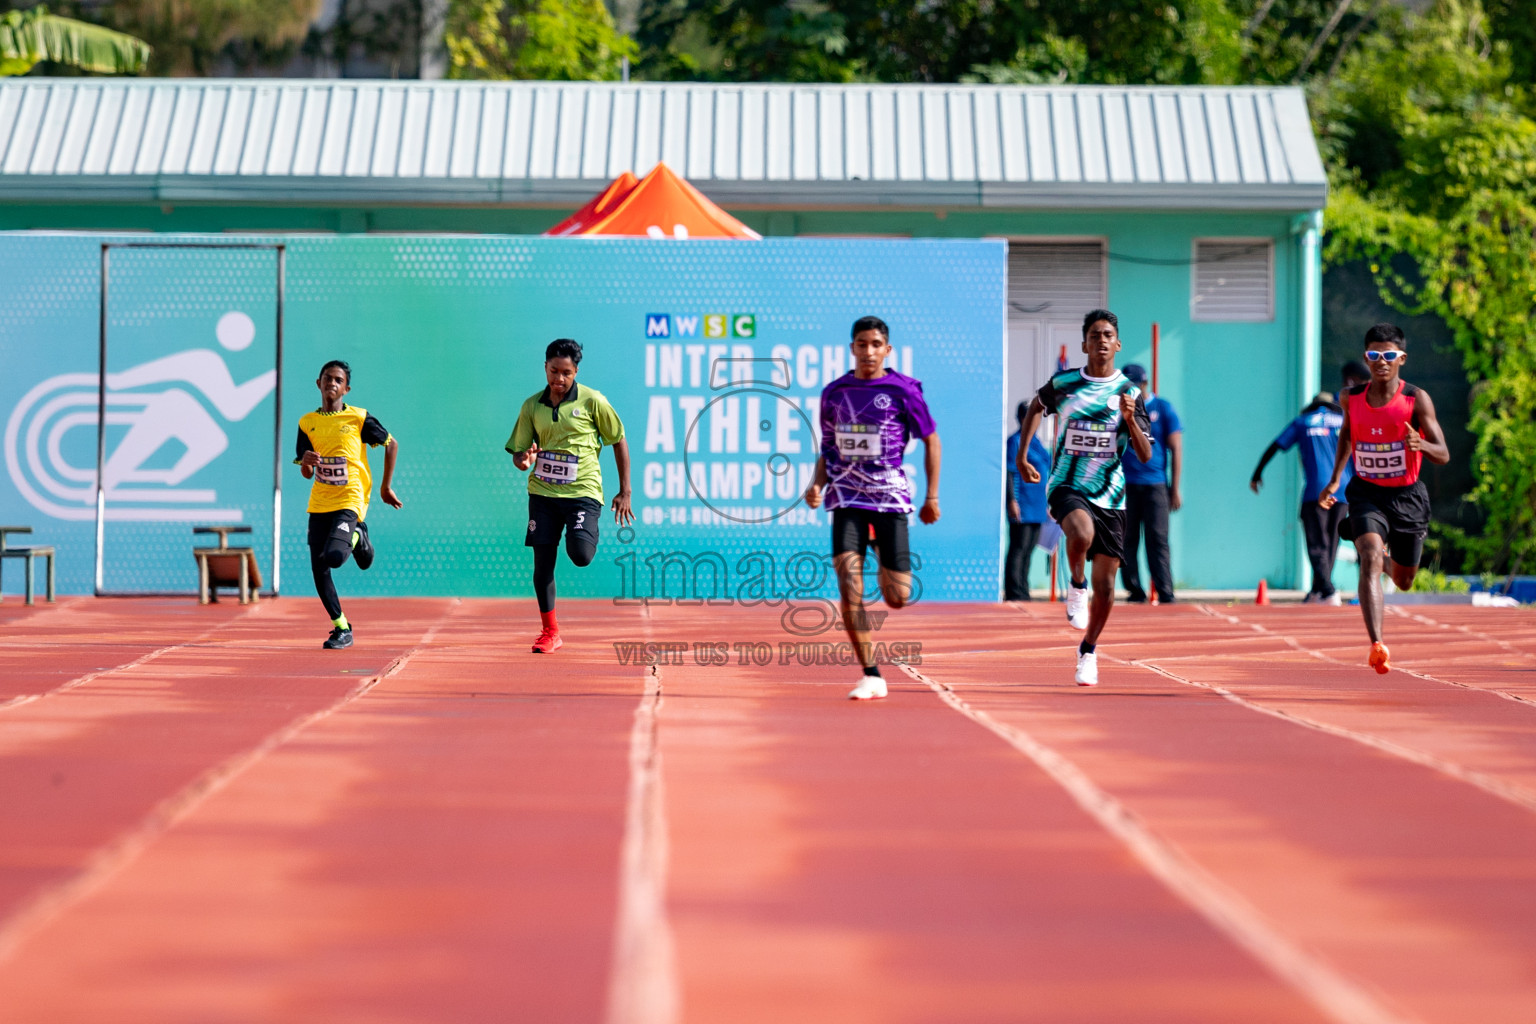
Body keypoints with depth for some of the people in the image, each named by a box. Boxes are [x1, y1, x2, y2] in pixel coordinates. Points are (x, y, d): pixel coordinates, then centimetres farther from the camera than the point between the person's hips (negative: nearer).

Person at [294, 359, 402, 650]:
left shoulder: (358, 418, -3)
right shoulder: (307, 423, 7)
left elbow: (392, 444, 9)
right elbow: (307, 474, 9)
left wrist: (386, 487, 9)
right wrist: (306, 461, -15)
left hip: (350, 499, -4)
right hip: (319, 503, 4)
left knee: (334, 557, -25)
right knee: (318, 568, -2)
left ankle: (357, 537, 11)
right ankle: (341, 629, 12)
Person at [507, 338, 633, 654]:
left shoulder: (592, 401, -3)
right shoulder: (531, 406, 6)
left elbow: (619, 441, 5)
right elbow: (518, 453, 11)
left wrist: (625, 491, 3)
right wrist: (524, 459, -15)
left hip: (583, 490, -3)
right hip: (542, 492, 3)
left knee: (580, 555, -21)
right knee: (542, 562, -1)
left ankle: (590, 533, 17)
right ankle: (550, 632, 12)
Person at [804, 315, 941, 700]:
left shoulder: (903, 390, -3)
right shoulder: (834, 393, 7)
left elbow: (931, 441, 6)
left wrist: (932, 496, 2)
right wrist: (817, 484, -2)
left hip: (890, 497, -2)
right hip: (847, 498, 2)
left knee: (897, 598, -4)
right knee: (849, 588, -14)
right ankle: (872, 677, -7)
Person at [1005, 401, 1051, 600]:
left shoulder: (1036, 442, 18)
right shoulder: (1015, 441, -7)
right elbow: (1010, 472, -12)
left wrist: (1045, 505, 23)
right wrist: (1012, 500, -19)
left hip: (1037, 507, 8)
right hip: (1021, 506, -8)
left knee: (1028, 551, 10)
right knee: (1018, 550, -9)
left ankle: (1023, 593, 15)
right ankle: (1014, 594, -8)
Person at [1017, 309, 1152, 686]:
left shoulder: (1129, 392, 0)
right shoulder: (1062, 384, 0)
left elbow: (1146, 456, -3)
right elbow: (1037, 407, 23)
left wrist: (1130, 419, -20)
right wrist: (1022, 455, 18)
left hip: (1110, 496, 1)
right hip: (1068, 487, -1)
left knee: (1104, 585, 1)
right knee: (1082, 532, -37)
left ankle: (1088, 651, 24)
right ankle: (1076, 585, -7)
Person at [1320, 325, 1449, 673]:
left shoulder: (1416, 400, -13)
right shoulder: (1352, 398, -4)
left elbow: (1443, 455, -14)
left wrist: (1421, 445, -37)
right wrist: (1335, 479, 12)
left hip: (1407, 497, 0)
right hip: (1366, 494, 0)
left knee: (1403, 581, 15)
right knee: (1370, 560, -26)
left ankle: (1387, 558, 54)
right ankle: (1377, 646, -33)